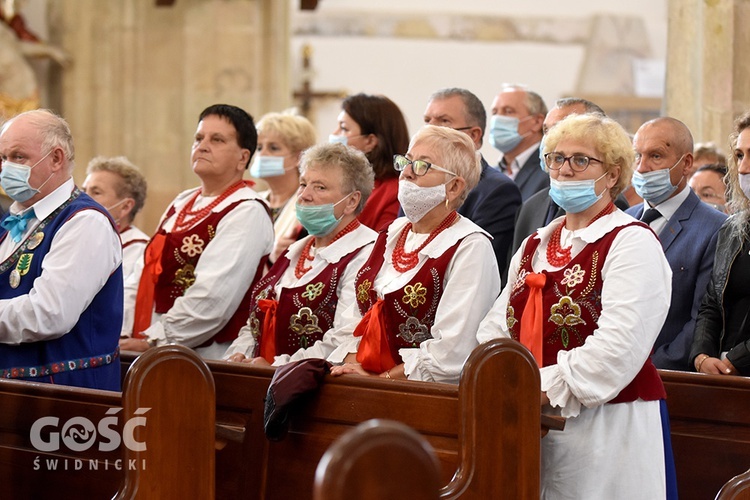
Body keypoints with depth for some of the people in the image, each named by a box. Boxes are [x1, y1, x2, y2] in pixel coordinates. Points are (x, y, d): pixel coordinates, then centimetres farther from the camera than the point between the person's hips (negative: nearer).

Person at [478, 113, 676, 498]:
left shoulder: (631, 244, -6)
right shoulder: (535, 246, 18)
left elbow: (618, 347, -19)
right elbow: (496, 328, 13)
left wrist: (543, 390, -20)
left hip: (605, 430, -6)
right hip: (531, 427, 7)